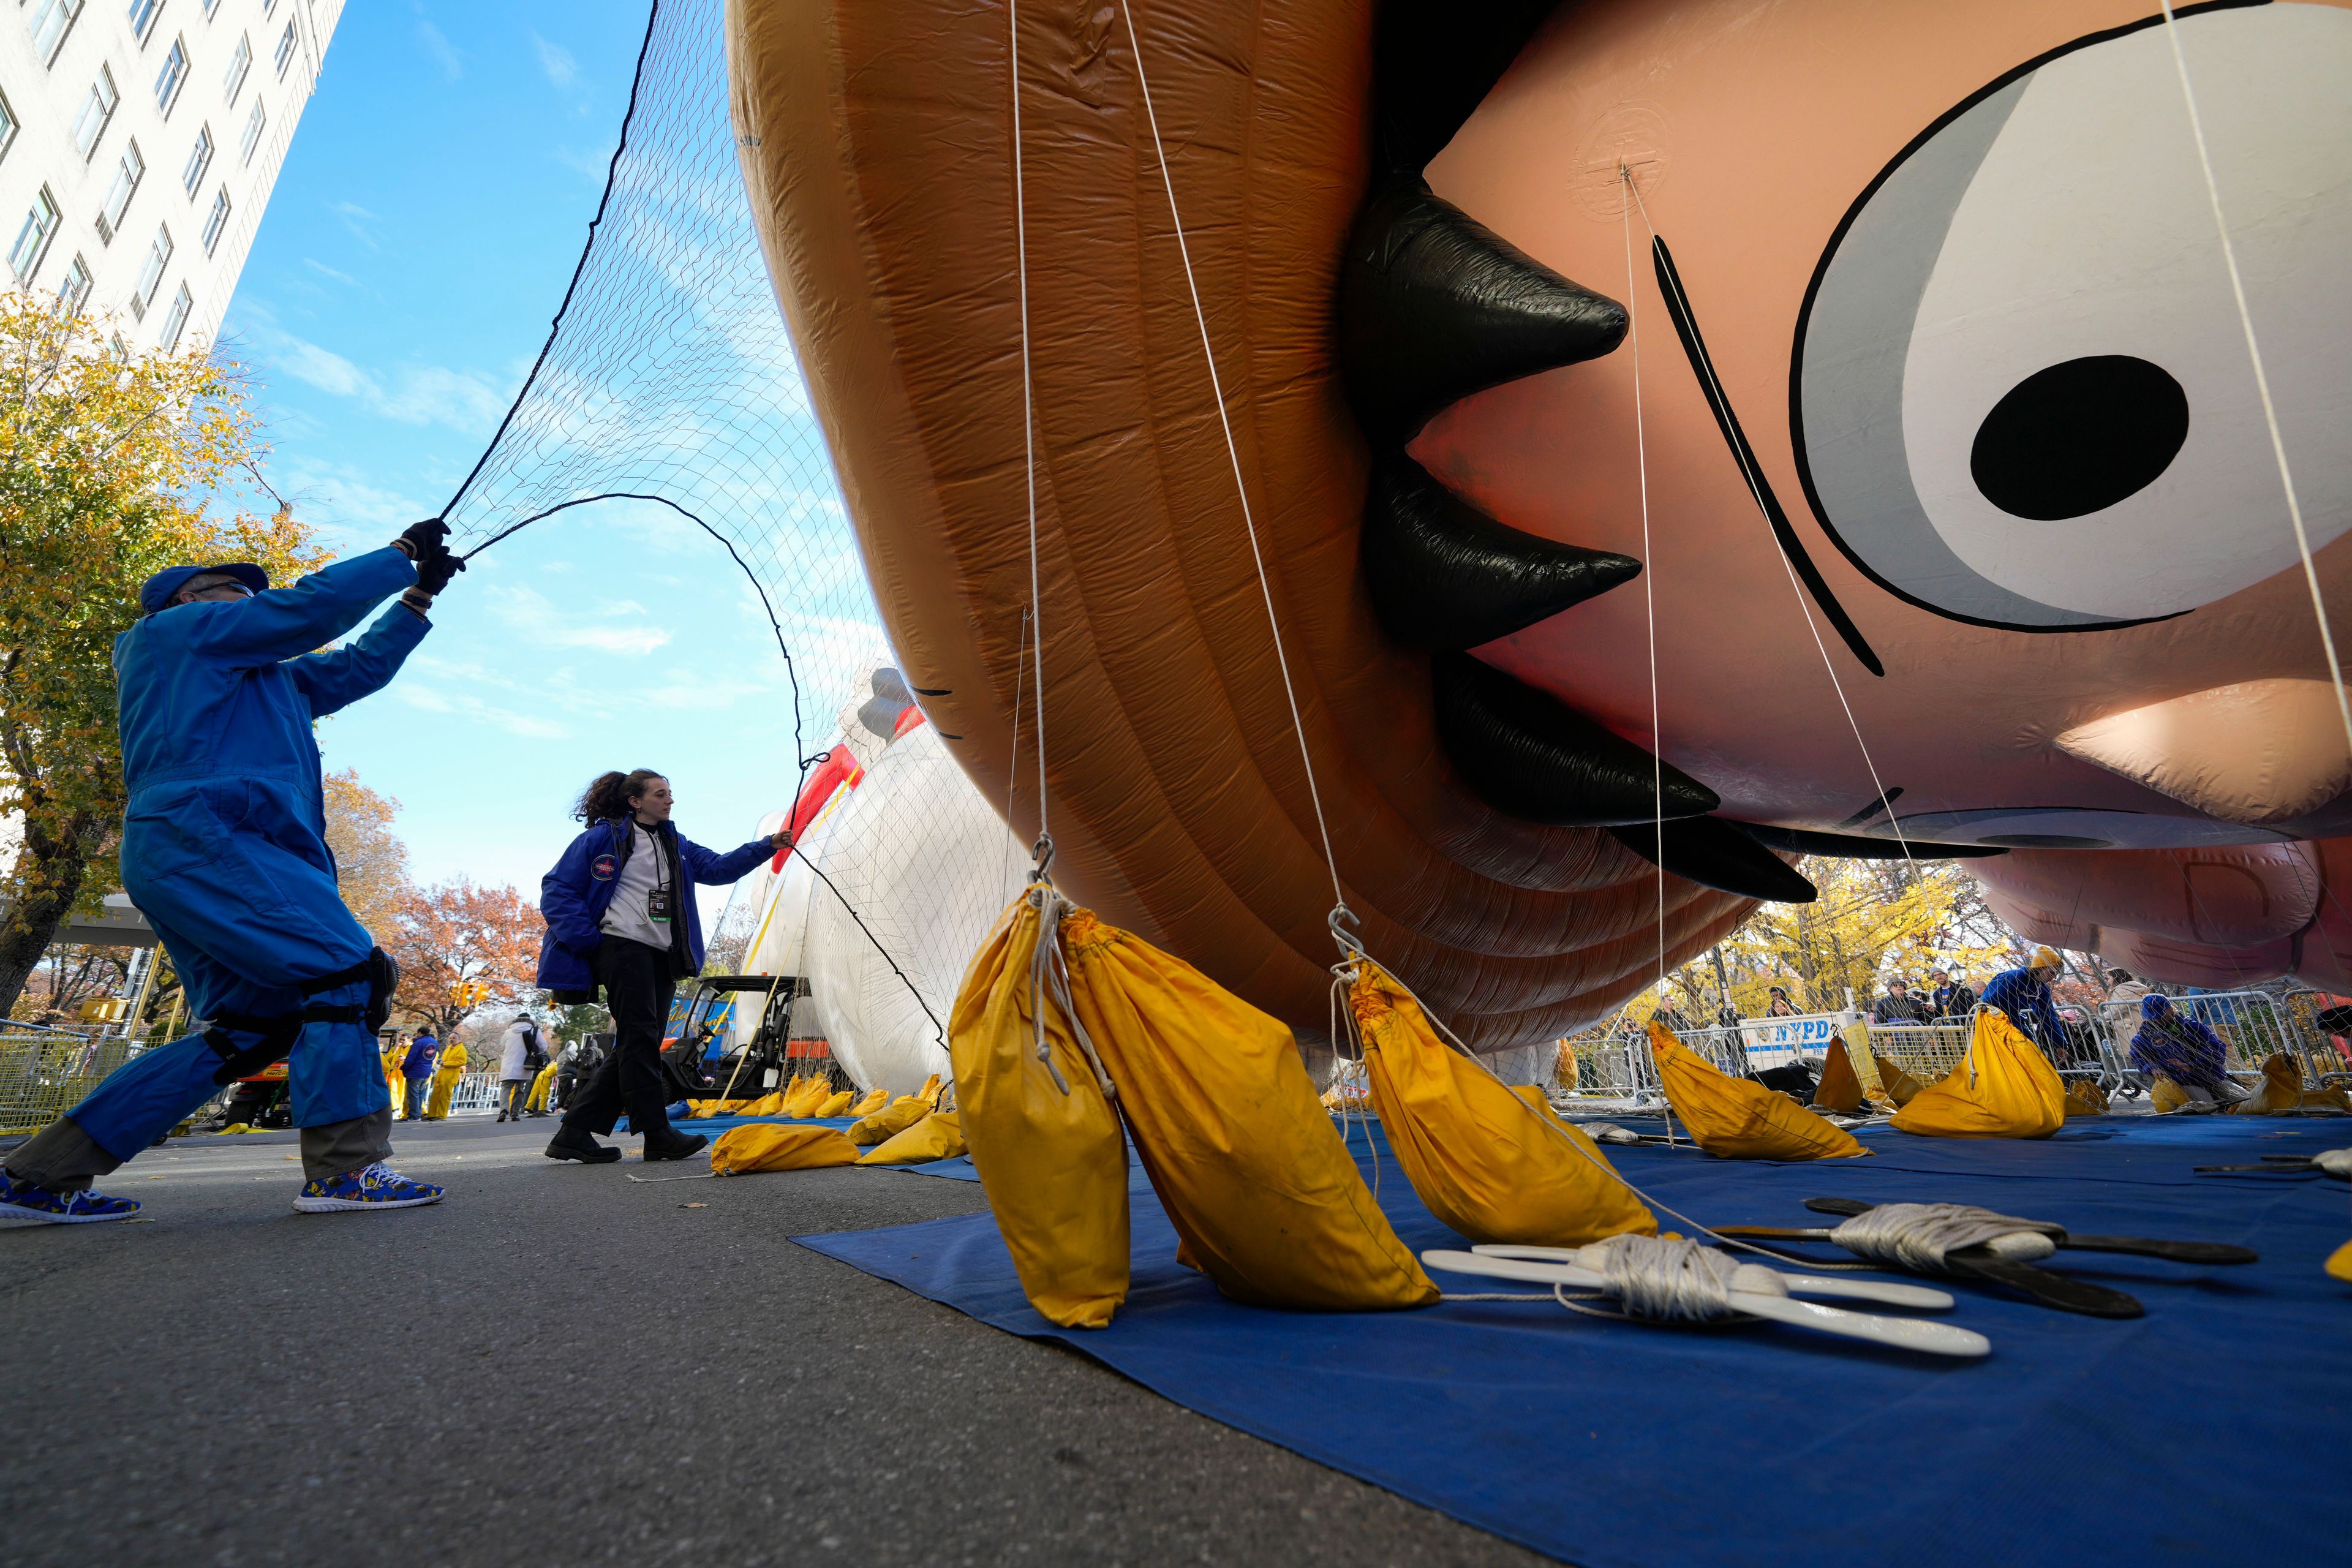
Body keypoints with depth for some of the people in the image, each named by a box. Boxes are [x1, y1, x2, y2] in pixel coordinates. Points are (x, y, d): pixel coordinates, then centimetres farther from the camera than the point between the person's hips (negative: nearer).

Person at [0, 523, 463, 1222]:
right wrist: (403, 552, 7)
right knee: (346, 970, -20)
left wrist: (419, 594, 27)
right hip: (198, 834, -10)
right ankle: (345, 1167, -22)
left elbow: (360, 665, 32)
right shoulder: (174, 629, 9)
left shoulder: (266, 679, 31)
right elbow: (313, 605, -1)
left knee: (253, 1026, 6)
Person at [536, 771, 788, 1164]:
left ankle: (574, 1134, 12)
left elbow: (717, 867, 8)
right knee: (640, 1039, -10)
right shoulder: (602, 837, 1)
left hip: (662, 955, 7)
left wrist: (767, 846, -4)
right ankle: (657, 1135, -8)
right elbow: (557, 888, -2)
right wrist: (586, 939, -12)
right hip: (622, 945, -7)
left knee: (638, 1045, 5)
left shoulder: (676, 844, 20)